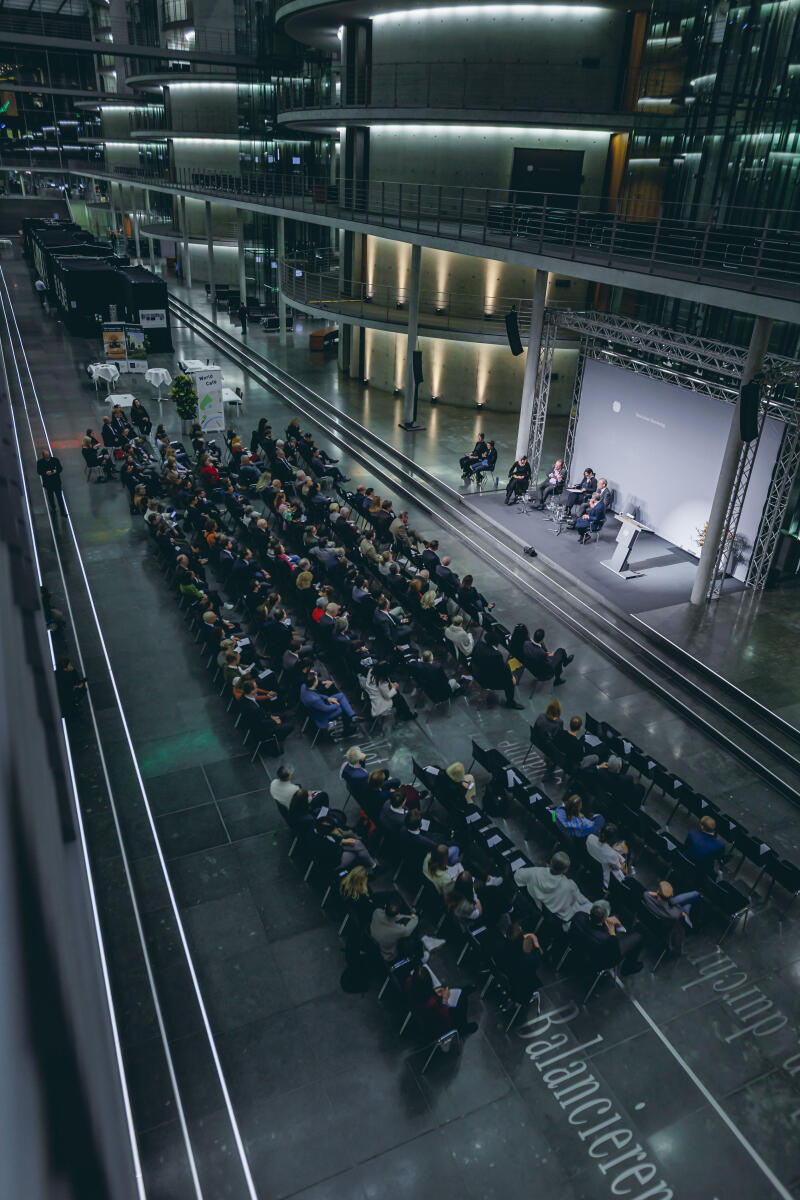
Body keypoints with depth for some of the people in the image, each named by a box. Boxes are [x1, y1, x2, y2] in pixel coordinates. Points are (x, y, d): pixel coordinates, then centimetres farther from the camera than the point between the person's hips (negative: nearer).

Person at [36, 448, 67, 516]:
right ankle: (53, 509, 39)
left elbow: (60, 468, -2)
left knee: (59, 497, 0)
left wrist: (55, 471, -24)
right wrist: (46, 473, -27)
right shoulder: (40, 462, -8)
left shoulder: (55, 460, -8)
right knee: (50, 497, 18)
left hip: (56, 482, -1)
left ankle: (62, 512, 7)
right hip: (47, 483, 1)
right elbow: (38, 472, -8)